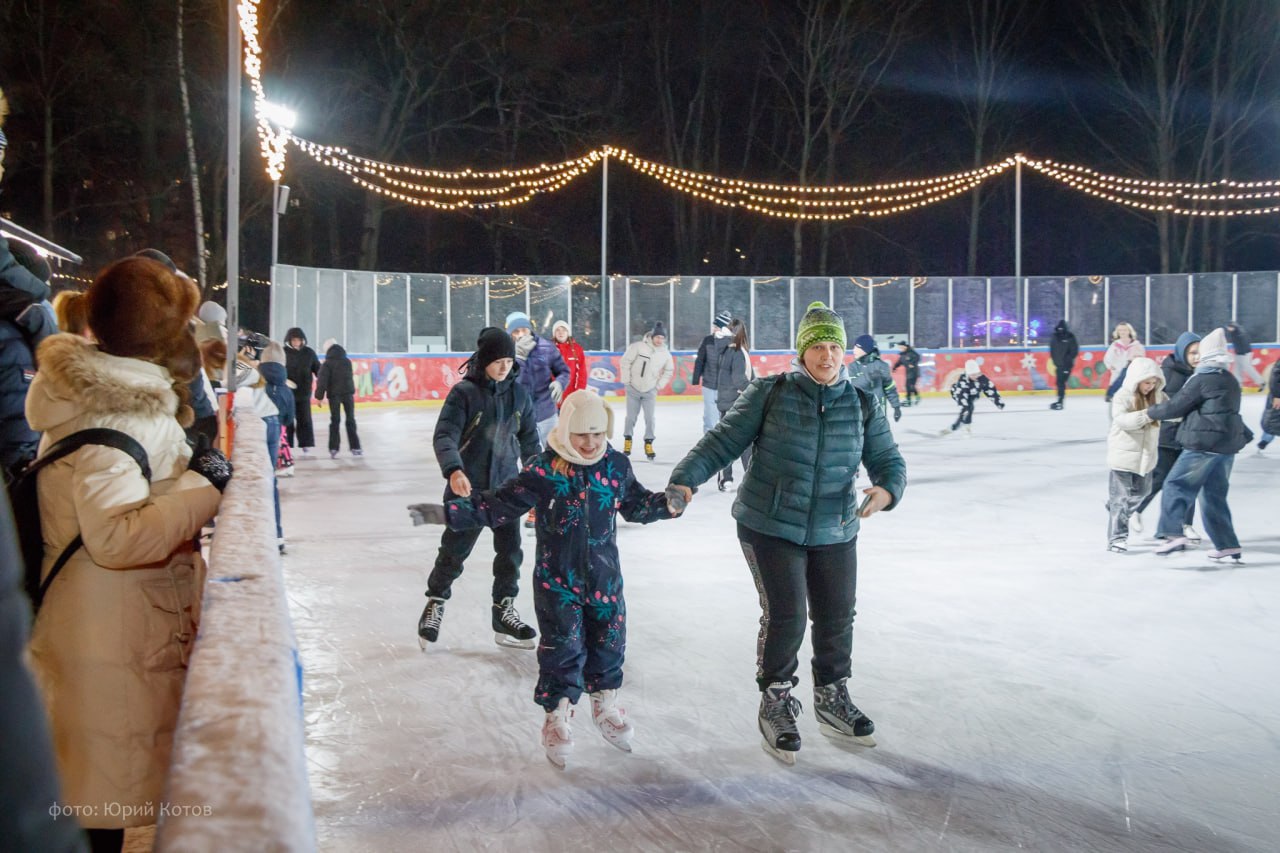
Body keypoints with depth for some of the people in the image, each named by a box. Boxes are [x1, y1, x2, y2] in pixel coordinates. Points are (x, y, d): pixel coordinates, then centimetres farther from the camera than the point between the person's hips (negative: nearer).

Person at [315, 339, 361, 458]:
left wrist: (319, 395, -9)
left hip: (334, 395, -2)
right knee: (350, 420, 9)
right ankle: (355, 448, 8)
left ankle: (333, 449, -2)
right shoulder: (347, 361, 6)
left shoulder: (327, 364, -5)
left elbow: (322, 380, -11)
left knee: (335, 421, 3)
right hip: (348, 393, 2)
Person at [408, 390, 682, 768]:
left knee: (609, 641, 13)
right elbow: (497, 504, -12)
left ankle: (605, 705, 38)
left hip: (604, 574, 4)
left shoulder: (616, 466, -2)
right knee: (562, 647, 0)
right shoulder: (544, 470, -13)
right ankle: (556, 717, 20)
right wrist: (447, 512, -19)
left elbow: (636, 504, 12)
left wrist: (667, 503, -6)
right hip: (557, 578, -3)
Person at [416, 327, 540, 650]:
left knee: (510, 551, 6)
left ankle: (504, 611, 21)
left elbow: (529, 439, 11)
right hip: (466, 488, -4)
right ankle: (435, 603, 29)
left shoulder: (518, 393, 2)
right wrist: (453, 470, -37)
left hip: (507, 485, 4)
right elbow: (444, 436, -21)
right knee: (454, 550, 7)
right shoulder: (464, 392, -12)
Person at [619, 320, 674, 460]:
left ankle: (648, 444, 8)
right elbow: (625, 361, -9)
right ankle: (627, 441, 24)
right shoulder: (638, 347, -16)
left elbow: (669, 370, 10)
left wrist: (659, 385, 4)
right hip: (633, 389, -2)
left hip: (650, 391, 2)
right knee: (631, 417, 7)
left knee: (649, 418, -3)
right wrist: (626, 381, -7)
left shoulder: (665, 353, -6)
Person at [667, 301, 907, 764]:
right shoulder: (770, 393, -8)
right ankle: (775, 704, 15)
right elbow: (724, 441, -9)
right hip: (770, 527, -4)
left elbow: (888, 459, 3)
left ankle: (832, 700, 36)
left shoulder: (863, 405, 2)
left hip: (834, 533, 4)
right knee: (784, 616, -9)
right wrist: (685, 479, -22)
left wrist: (887, 489, -20)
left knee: (837, 617, 11)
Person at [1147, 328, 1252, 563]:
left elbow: (1176, 406, -7)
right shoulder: (1231, 381, 15)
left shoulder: (1201, 380, -11)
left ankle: (1173, 533, -19)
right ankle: (1229, 546, 15)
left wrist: (1152, 412, 6)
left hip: (1203, 444, -8)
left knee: (1176, 486, -4)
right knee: (1215, 495, 14)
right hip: (1228, 444, 8)